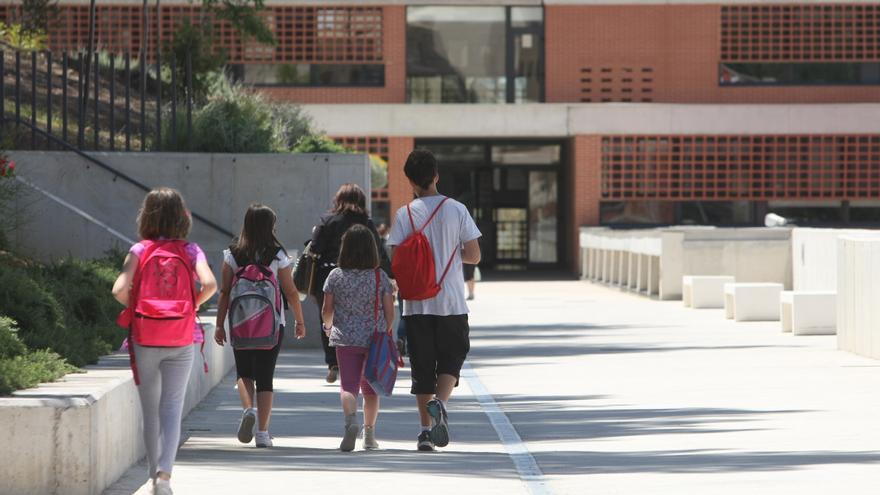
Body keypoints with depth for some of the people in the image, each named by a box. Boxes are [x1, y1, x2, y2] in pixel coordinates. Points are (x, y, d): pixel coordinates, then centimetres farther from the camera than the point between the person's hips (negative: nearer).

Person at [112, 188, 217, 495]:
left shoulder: (140, 250, -4)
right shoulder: (190, 251, -2)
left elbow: (119, 290, -15)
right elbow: (209, 285, -17)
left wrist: (135, 307, 5)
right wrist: (193, 305, 2)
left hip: (144, 341, 0)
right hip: (181, 342, 0)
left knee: (150, 411, 13)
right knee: (172, 409, 1)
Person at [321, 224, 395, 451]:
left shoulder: (335, 276, -4)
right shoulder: (381, 277, -4)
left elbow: (327, 310, 1)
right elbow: (389, 312, -2)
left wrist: (328, 327, 23)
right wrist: (385, 334, 17)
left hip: (346, 339, -1)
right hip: (375, 339, 1)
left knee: (348, 385, -2)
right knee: (371, 388, 15)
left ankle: (351, 420, -30)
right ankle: (369, 434, 21)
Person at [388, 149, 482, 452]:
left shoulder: (405, 214, -3)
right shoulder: (456, 210, -2)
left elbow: (395, 260, -7)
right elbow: (473, 256, -1)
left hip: (417, 304, 0)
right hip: (451, 302, 0)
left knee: (422, 367, 7)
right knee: (451, 359, 10)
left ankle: (426, 429, 4)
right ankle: (440, 403, -18)